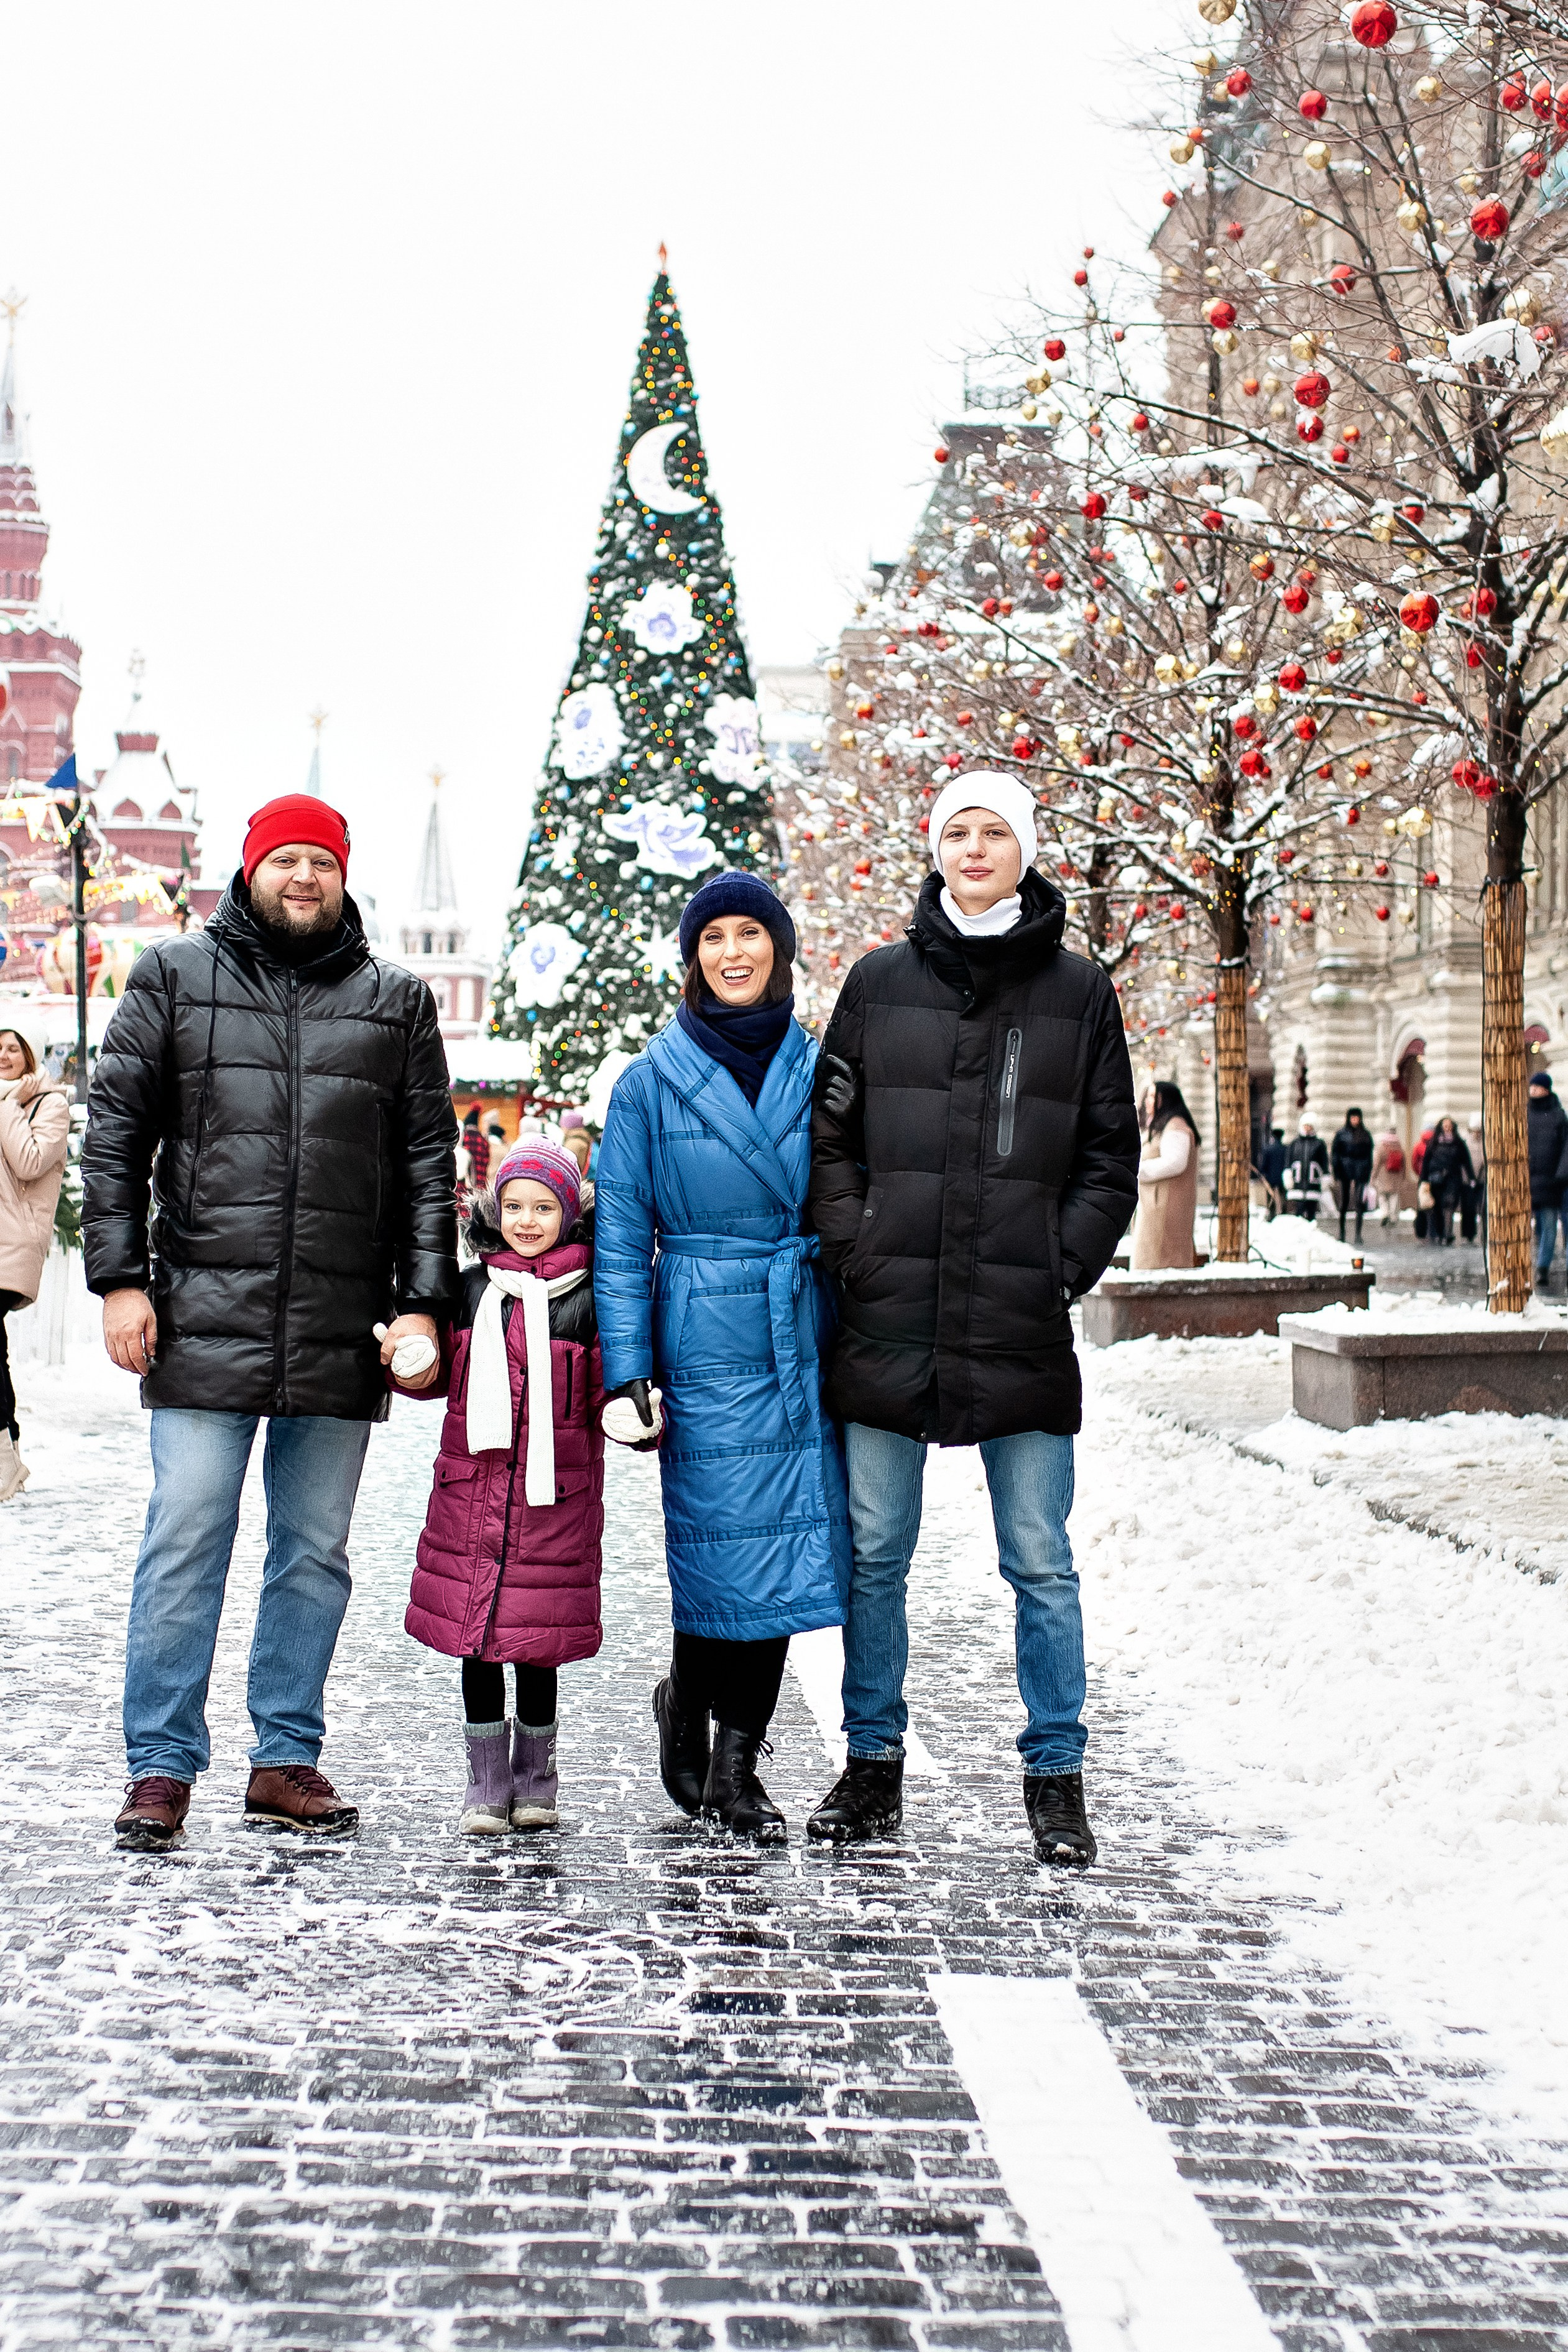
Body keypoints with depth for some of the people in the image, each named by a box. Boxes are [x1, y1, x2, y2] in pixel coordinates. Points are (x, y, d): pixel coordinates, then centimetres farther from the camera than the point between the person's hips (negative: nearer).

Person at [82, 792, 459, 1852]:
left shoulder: (396, 1002, 12)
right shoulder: (175, 978, 8)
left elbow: (428, 1166, 10)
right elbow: (116, 1136, 6)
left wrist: (423, 1304, 1)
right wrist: (120, 1278, -3)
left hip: (342, 1333, 2)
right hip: (205, 1322, -2)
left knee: (316, 1552, 8)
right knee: (185, 1545, -2)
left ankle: (287, 1758, 18)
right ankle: (162, 1766, 7)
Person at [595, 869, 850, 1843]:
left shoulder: (818, 1069, 9)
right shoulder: (654, 1079, 1)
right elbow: (622, 1233, 1)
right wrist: (626, 1366, -5)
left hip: (803, 1340, 3)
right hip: (706, 1341, -3)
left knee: (791, 1541, 2)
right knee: (725, 1543, -4)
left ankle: (735, 1759, 14)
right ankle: (689, 1711, 23)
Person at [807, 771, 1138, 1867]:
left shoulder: (1079, 991, 7)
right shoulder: (880, 982, 9)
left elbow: (1111, 1156, 7)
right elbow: (830, 1137, 10)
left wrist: (1063, 1269, -3)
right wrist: (858, 1253, -2)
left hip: (1022, 1327, -1)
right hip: (889, 1324, 1)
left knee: (1041, 1563, 3)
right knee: (875, 1556, 8)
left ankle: (1056, 1775, 14)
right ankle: (874, 1763, 21)